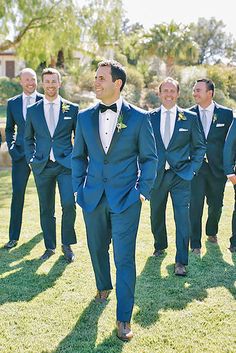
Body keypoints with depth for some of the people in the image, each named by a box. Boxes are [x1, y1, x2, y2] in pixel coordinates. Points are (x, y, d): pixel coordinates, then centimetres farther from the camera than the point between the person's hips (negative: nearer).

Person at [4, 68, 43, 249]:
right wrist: (12, 149, 1)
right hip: (20, 154, 1)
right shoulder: (13, 103, 7)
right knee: (17, 195, -2)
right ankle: (14, 237, 3)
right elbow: (9, 129, 13)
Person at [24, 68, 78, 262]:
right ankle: (50, 246, 23)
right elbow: (28, 138, 17)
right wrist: (31, 159, 5)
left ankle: (67, 244, 7)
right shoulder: (33, 110, 8)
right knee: (46, 209, 8)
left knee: (69, 204, -13)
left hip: (66, 164, -2)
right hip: (42, 166, 2)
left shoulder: (72, 108, 3)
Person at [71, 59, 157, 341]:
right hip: (93, 197, 4)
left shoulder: (139, 118, -6)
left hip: (126, 199, -3)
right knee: (97, 249, 18)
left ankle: (124, 318, 6)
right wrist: (78, 188, 7)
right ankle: (103, 286, 47)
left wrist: (143, 191, -4)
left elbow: (149, 157, 2)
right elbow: (79, 155, 13)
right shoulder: (85, 117, 4)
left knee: (124, 258, -4)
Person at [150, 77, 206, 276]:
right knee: (156, 215, 16)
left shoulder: (190, 118, 1)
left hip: (180, 176, -2)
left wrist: (191, 170, -4)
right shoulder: (149, 118, 4)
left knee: (182, 217, -8)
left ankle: (181, 262, -1)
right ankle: (160, 246, 41)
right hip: (156, 175, 2)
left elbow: (199, 146, 5)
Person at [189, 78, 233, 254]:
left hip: (217, 168, 1)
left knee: (216, 204, 15)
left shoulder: (226, 114, -1)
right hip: (195, 167, -1)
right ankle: (195, 244, 6)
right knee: (195, 205, -5)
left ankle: (212, 232, 41)